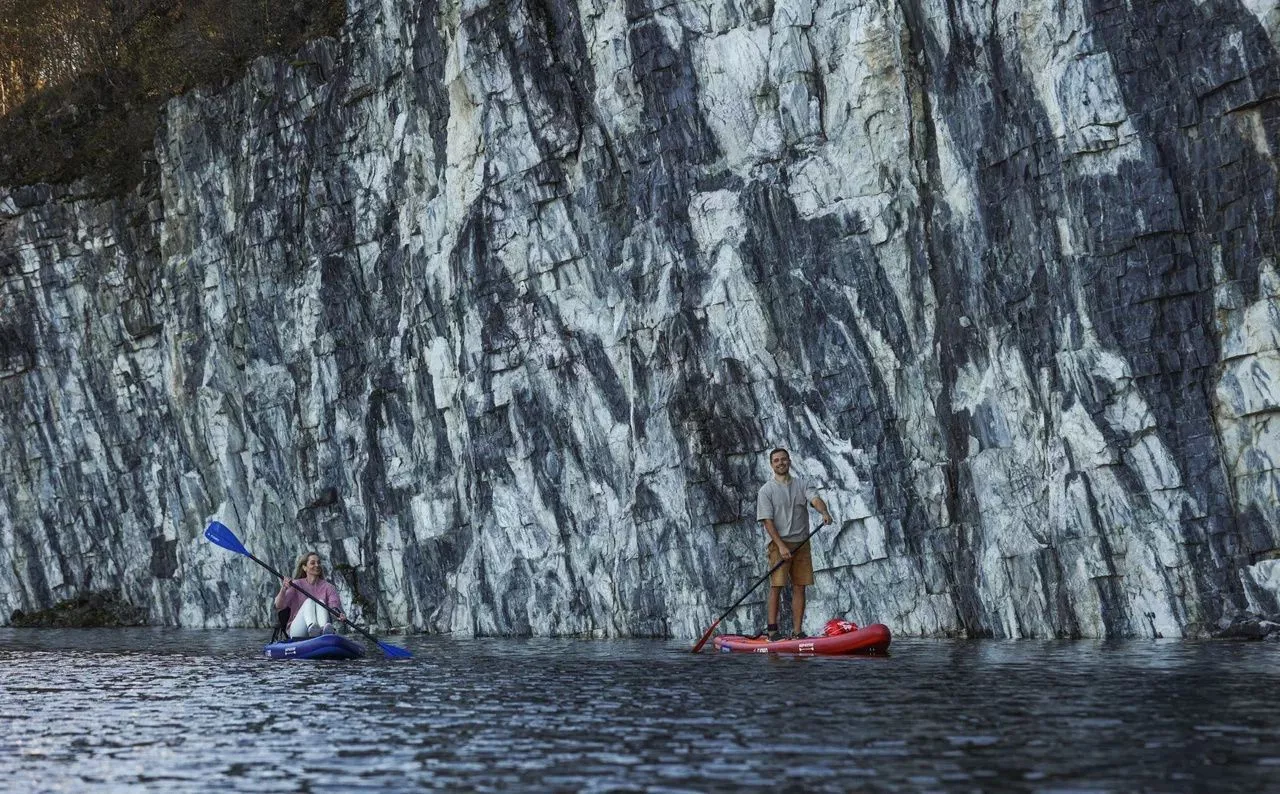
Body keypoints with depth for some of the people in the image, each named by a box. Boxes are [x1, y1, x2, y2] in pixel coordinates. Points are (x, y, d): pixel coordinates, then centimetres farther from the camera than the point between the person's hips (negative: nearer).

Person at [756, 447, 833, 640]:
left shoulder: (801, 485, 11)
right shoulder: (766, 490, 1)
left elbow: (815, 499, -8)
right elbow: (767, 521, -7)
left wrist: (824, 512, -32)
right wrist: (781, 545, -17)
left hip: (801, 543, 4)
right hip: (779, 543, -3)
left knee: (799, 587, 2)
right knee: (776, 586, -8)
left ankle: (797, 631, 5)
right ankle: (772, 628, -3)